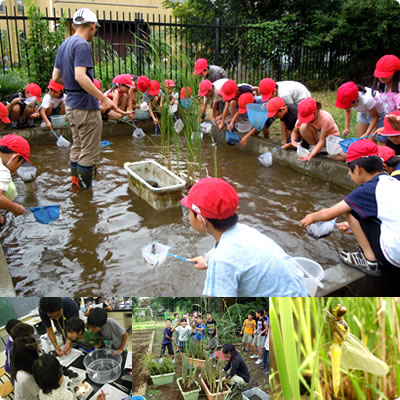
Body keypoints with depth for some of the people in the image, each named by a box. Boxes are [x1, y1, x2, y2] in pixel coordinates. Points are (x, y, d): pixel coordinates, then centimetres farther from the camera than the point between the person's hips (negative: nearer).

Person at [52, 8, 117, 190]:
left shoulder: (64, 45, 13)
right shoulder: (82, 45, -15)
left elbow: (56, 77, 15)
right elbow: (80, 76, -27)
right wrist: (104, 98, -26)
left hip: (71, 105, 10)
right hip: (86, 106, -9)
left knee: (77, 148, 18)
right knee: (89, 154, -1)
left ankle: (75, 185, 26)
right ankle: (85, 190, 6)